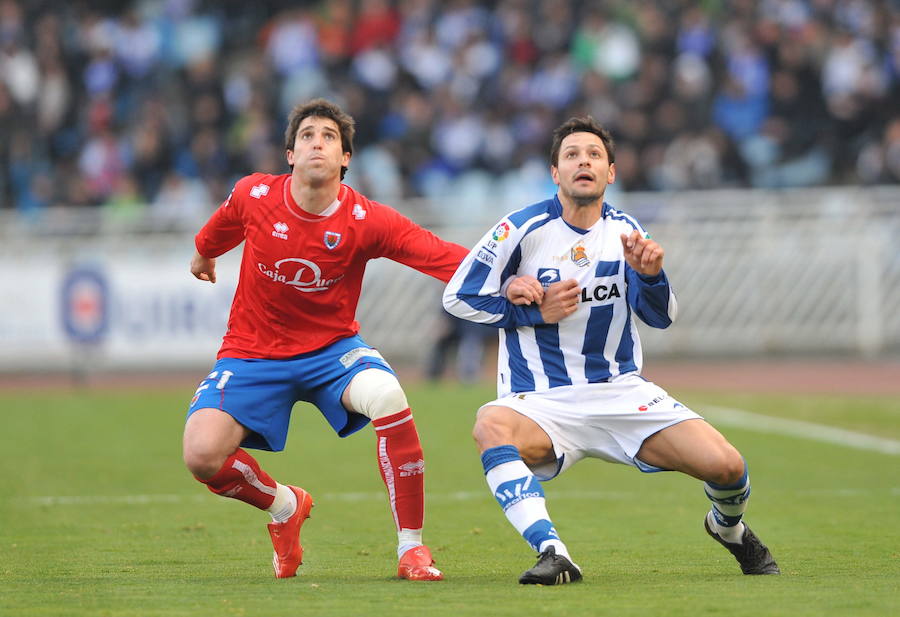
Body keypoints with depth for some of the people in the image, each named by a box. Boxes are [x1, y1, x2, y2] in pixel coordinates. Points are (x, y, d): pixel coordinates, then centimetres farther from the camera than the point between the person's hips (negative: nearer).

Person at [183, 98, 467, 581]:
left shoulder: (366, 221, -18)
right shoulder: (253, 196, -11)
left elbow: (445, 257, -27)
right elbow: (221, 229, 15)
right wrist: (203, 253, 36)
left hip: (332, 349, -1)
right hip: (254, 354, 1)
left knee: (388, 397, -35)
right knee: (202, 455, -22)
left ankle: (411, 546, -19)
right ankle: (285, 506, 14)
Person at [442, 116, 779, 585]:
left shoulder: (625, 231, 6)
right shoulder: (525, 229, -6)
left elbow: (660, 317, 4)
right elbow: (458, 296, -1)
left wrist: (649, 275, -18)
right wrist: (535, 312, -12)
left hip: (622, 392, 3)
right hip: (542, 402, -3)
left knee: (726, 466, -14)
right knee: (492, 426, -39)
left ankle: (728, 528, 24)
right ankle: (551, 552, -49)